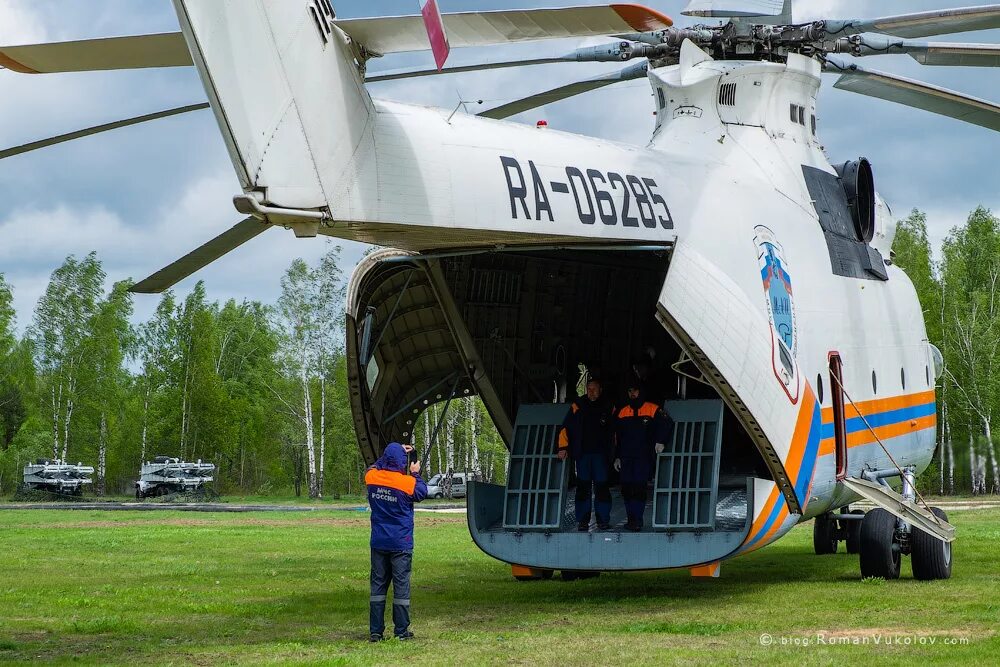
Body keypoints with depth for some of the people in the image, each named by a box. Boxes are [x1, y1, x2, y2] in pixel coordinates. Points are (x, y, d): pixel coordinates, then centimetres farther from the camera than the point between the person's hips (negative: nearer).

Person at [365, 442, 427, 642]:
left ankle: (375, 631, 9)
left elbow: (375, 466, 19)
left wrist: (397, 453, 22)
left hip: (378, 543, 4)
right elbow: (422, 493, 4)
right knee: (401, 585, 3)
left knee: (378, 584, 9)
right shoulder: (408, 483, -16)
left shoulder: (372, 477, -4)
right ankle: (401, 631, 5)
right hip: (401, 544, -4)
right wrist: (416, 473, 15)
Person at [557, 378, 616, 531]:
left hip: (601, 453, 0)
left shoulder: (608, 408, 9)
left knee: (601, 486, -5)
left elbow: (614, 431, 17)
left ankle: (603, 520, 1)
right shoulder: (577, 406, 8)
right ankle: (583, 521, 2)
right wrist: (563, 447, -3)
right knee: (583, 486, -1)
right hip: (582, 453, 0)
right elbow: (565, 428, 7)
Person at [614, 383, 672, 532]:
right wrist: (617, 457, 15)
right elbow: (617, 437, 19)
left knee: (639, 487, -12)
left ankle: (637, 520, -10)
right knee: (626, 488, 2)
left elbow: (667, 423, -2)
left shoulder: (652, 409, 0)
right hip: (626, 457, 5)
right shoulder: (623, 412, 14)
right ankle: (631, 519, 10)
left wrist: (660, 441, -10)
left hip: (644, 457, -5)